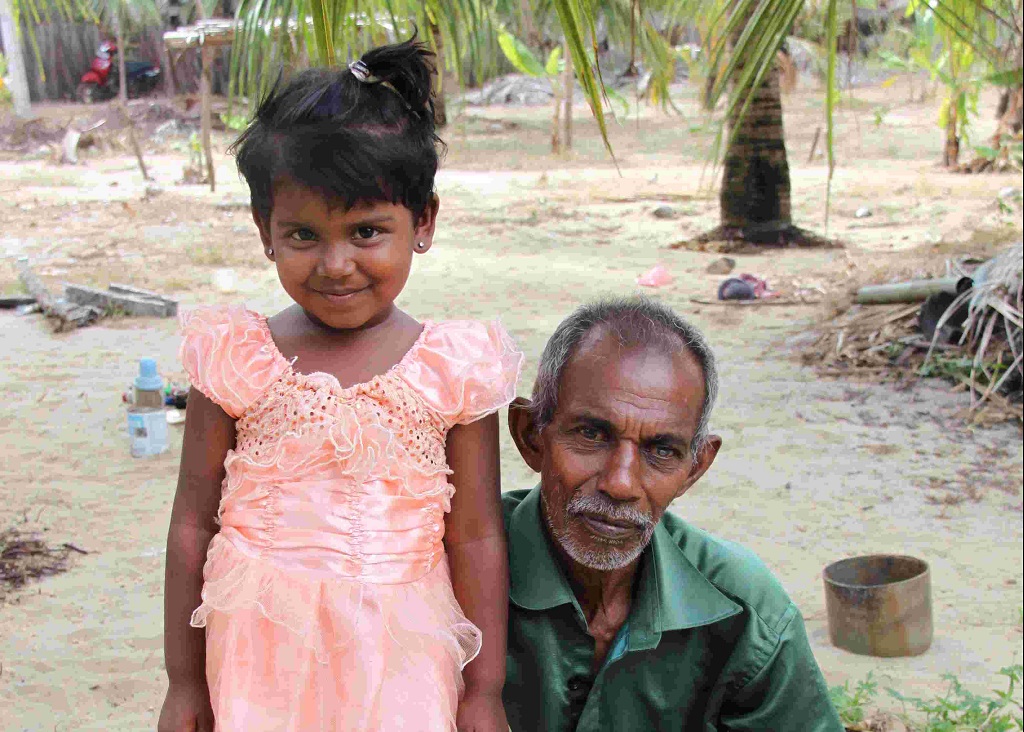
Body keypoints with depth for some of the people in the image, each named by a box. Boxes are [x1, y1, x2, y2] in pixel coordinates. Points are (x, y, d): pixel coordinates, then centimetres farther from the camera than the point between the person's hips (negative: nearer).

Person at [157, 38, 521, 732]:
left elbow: (477, 538, -2)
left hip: (402, 662, 0)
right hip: (261, 661, 1)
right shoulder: (235, 362, -5)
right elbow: (194, 525, 1)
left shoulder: (452, 369, -7)